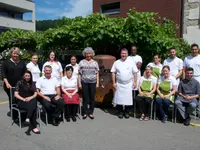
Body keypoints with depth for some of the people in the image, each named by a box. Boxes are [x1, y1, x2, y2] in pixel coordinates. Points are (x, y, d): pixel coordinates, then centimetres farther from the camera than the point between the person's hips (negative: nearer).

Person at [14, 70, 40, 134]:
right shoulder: (19, 83, 8)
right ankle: (34, 127, -38)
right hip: (21, 101, -3)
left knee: (34, 101, -36)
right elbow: (16, 94, 0)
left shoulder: (32, 84, 18)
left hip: (31, 100, 3)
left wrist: (30, 97, -10)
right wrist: (23, 99, -14)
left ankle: (28, 119, -44)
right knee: (33, 107, -34)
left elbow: (35, 94, 11)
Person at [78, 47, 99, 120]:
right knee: (85, 98, 2)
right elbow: (79, 74, 4)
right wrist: (79, 83, -1)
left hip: (93, 82, 1)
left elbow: (97, 74, 8)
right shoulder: (81, 62, 5)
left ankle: (90, 112, 16)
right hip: (84, 82, -1)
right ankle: (85, 113, 14)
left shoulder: (95, 63, 8)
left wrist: (97, 83, 1)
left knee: (92, 98, 4)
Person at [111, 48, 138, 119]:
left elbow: (135, 73, 3)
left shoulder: (131, 63, 2)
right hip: (119, 84, 0)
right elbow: (113, 73, 2)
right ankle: (120, 112, 18)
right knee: (119, 98, 3)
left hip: (129, 84, 0)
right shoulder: (116, 63, 3)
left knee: (128, 98, 3)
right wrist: (114, 83, -4)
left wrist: (135, 82, -3)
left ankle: (127, 112, 19)